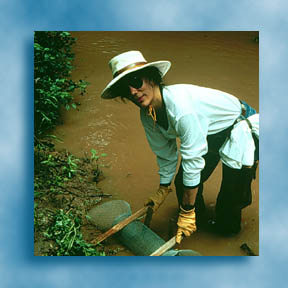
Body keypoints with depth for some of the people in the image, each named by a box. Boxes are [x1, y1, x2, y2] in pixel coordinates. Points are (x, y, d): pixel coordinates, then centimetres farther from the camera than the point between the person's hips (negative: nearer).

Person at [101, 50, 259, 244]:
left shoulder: (181, 106, -39)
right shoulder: (147, 115, -12)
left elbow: (192, 162, -33)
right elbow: (165, 154, 3)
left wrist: (186, 213, -24)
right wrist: (163, 190, 13)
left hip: (241, 130, -7)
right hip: (209, 136, 7)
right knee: (182, 184, 4)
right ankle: (197, 219, 33)